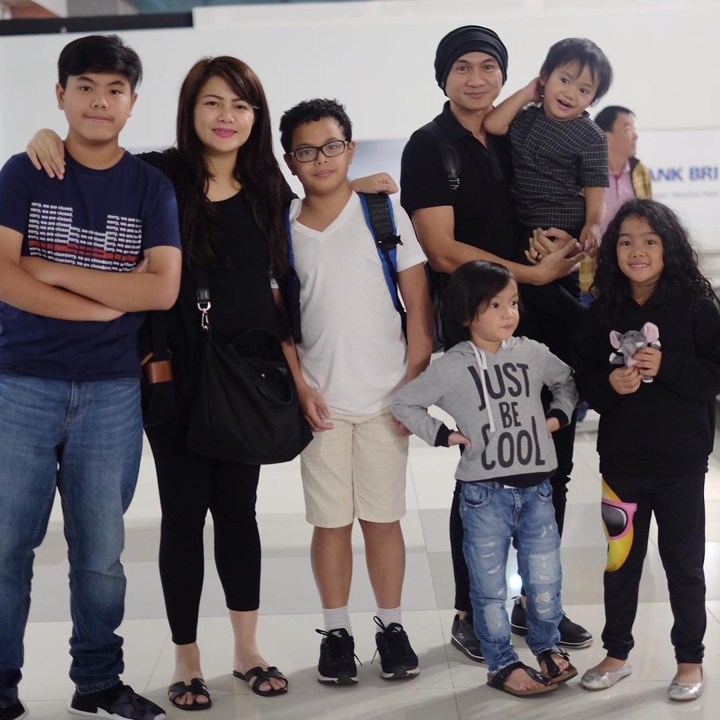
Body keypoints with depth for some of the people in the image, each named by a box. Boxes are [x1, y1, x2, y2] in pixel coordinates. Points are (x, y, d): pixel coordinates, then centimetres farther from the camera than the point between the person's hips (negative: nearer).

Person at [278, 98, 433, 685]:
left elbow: (419, 304, -2)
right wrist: (300, 387, -3)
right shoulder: (283, 228, 3)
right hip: (320, 398, 1)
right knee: (330, 521, 6)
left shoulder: (383, 213, -2)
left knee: (382, 518, 5)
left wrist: (415, 384, -7)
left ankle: (391, 626, 18)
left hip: (385, 396, -1)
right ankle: (336, 632, 17)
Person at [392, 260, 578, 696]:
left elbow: (567, 380, 22)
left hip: (536, 489, 3)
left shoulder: (532, 354, 2)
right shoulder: (452, 367, -7)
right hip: (485, 495, -3)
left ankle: (548, 647, 33)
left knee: (545, 582, 10)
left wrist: (559, 415, 7)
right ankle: (502, 663, 21)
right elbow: (405, 404, 1)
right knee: (490, 588, 7)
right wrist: (442, 435, -6)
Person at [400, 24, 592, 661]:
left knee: (551, 464, 9)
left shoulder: (510, 143, 13)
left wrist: (561, 241, 2)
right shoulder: (430, 148, -5)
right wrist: (534, 272, -14)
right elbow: (444, 251, -13)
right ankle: (471, 613, 15)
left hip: (536, 321, 6)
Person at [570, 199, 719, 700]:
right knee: (621, 559, 15)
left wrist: (666, 366, -22)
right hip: (621, 458, 3)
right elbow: (583, 380, 5)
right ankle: (616, 653, 30)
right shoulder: (603, 311, 1)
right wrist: (610, 383, -15)